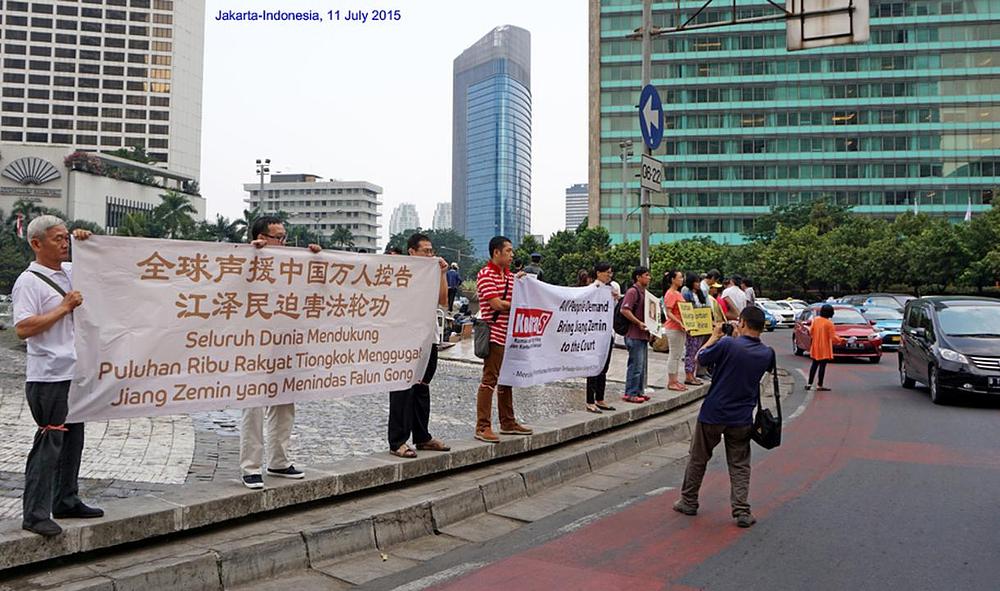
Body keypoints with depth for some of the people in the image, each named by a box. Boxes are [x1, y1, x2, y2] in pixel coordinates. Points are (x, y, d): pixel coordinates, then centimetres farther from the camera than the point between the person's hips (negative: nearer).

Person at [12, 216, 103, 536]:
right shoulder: (28, 281, -11)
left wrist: (86, 242, 13)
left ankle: (66, 501, 27)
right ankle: (35, 514, 3)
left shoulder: (69, 271, 12)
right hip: (48, 377, -8)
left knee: (72, 439, 15)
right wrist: (64, 308, -17)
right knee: (49, 443, -5)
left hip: (75, 372, 8)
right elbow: (23, 329, -20)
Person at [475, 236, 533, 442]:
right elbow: (497, 304, -17)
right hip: (494, 335, -9)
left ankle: (508, 423, 24)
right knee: (489, 380, -7)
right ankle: (482, 427, -3)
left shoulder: (510, 275, 17)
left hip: (510, 336, 9)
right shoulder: (486, 274, -9)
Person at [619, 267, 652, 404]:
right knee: (635, 365, -7)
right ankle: (630, 394, -1)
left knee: (642, 365, 14)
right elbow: (624, 310, -23)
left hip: (643, 334, 10)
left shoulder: (643, 292, 18)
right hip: (634, 335, -10)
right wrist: (639, 323, -23)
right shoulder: (632, 291, -12)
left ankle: (639, 391, 22)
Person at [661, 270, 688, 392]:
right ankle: (671, 382, 2)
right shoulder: (670, 294, -13)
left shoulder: (678, 293, 15)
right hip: (673, 328, -9)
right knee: (674, 355, -4)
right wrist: (680, 323, -27)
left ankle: (675, 380, 19)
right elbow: (668, 313, -19)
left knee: (678, 355, 12)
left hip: (681, 328, 9)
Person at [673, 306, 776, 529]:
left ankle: (688, 502, 26)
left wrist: (715, 335, 6)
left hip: (713, 414, -3)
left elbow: (700, 358, -6)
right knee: (740, 465, 13)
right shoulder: (767, 354, -5)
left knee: (698, 459, 14)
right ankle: (742, 512, 7)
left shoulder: (727, 344, -20)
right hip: (742, 419, 3)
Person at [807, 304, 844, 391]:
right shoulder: (829, 323, -15)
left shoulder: (815, 320, 0)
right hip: (824, 349, -5)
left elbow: (811, 332, 6)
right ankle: (820, 386, 2)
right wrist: (840, 340, 1)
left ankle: (809, 384, 13)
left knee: (814, 365, 14)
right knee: (822, 366, 0)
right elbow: (833, 337, -14)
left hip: (815, 348, 5)